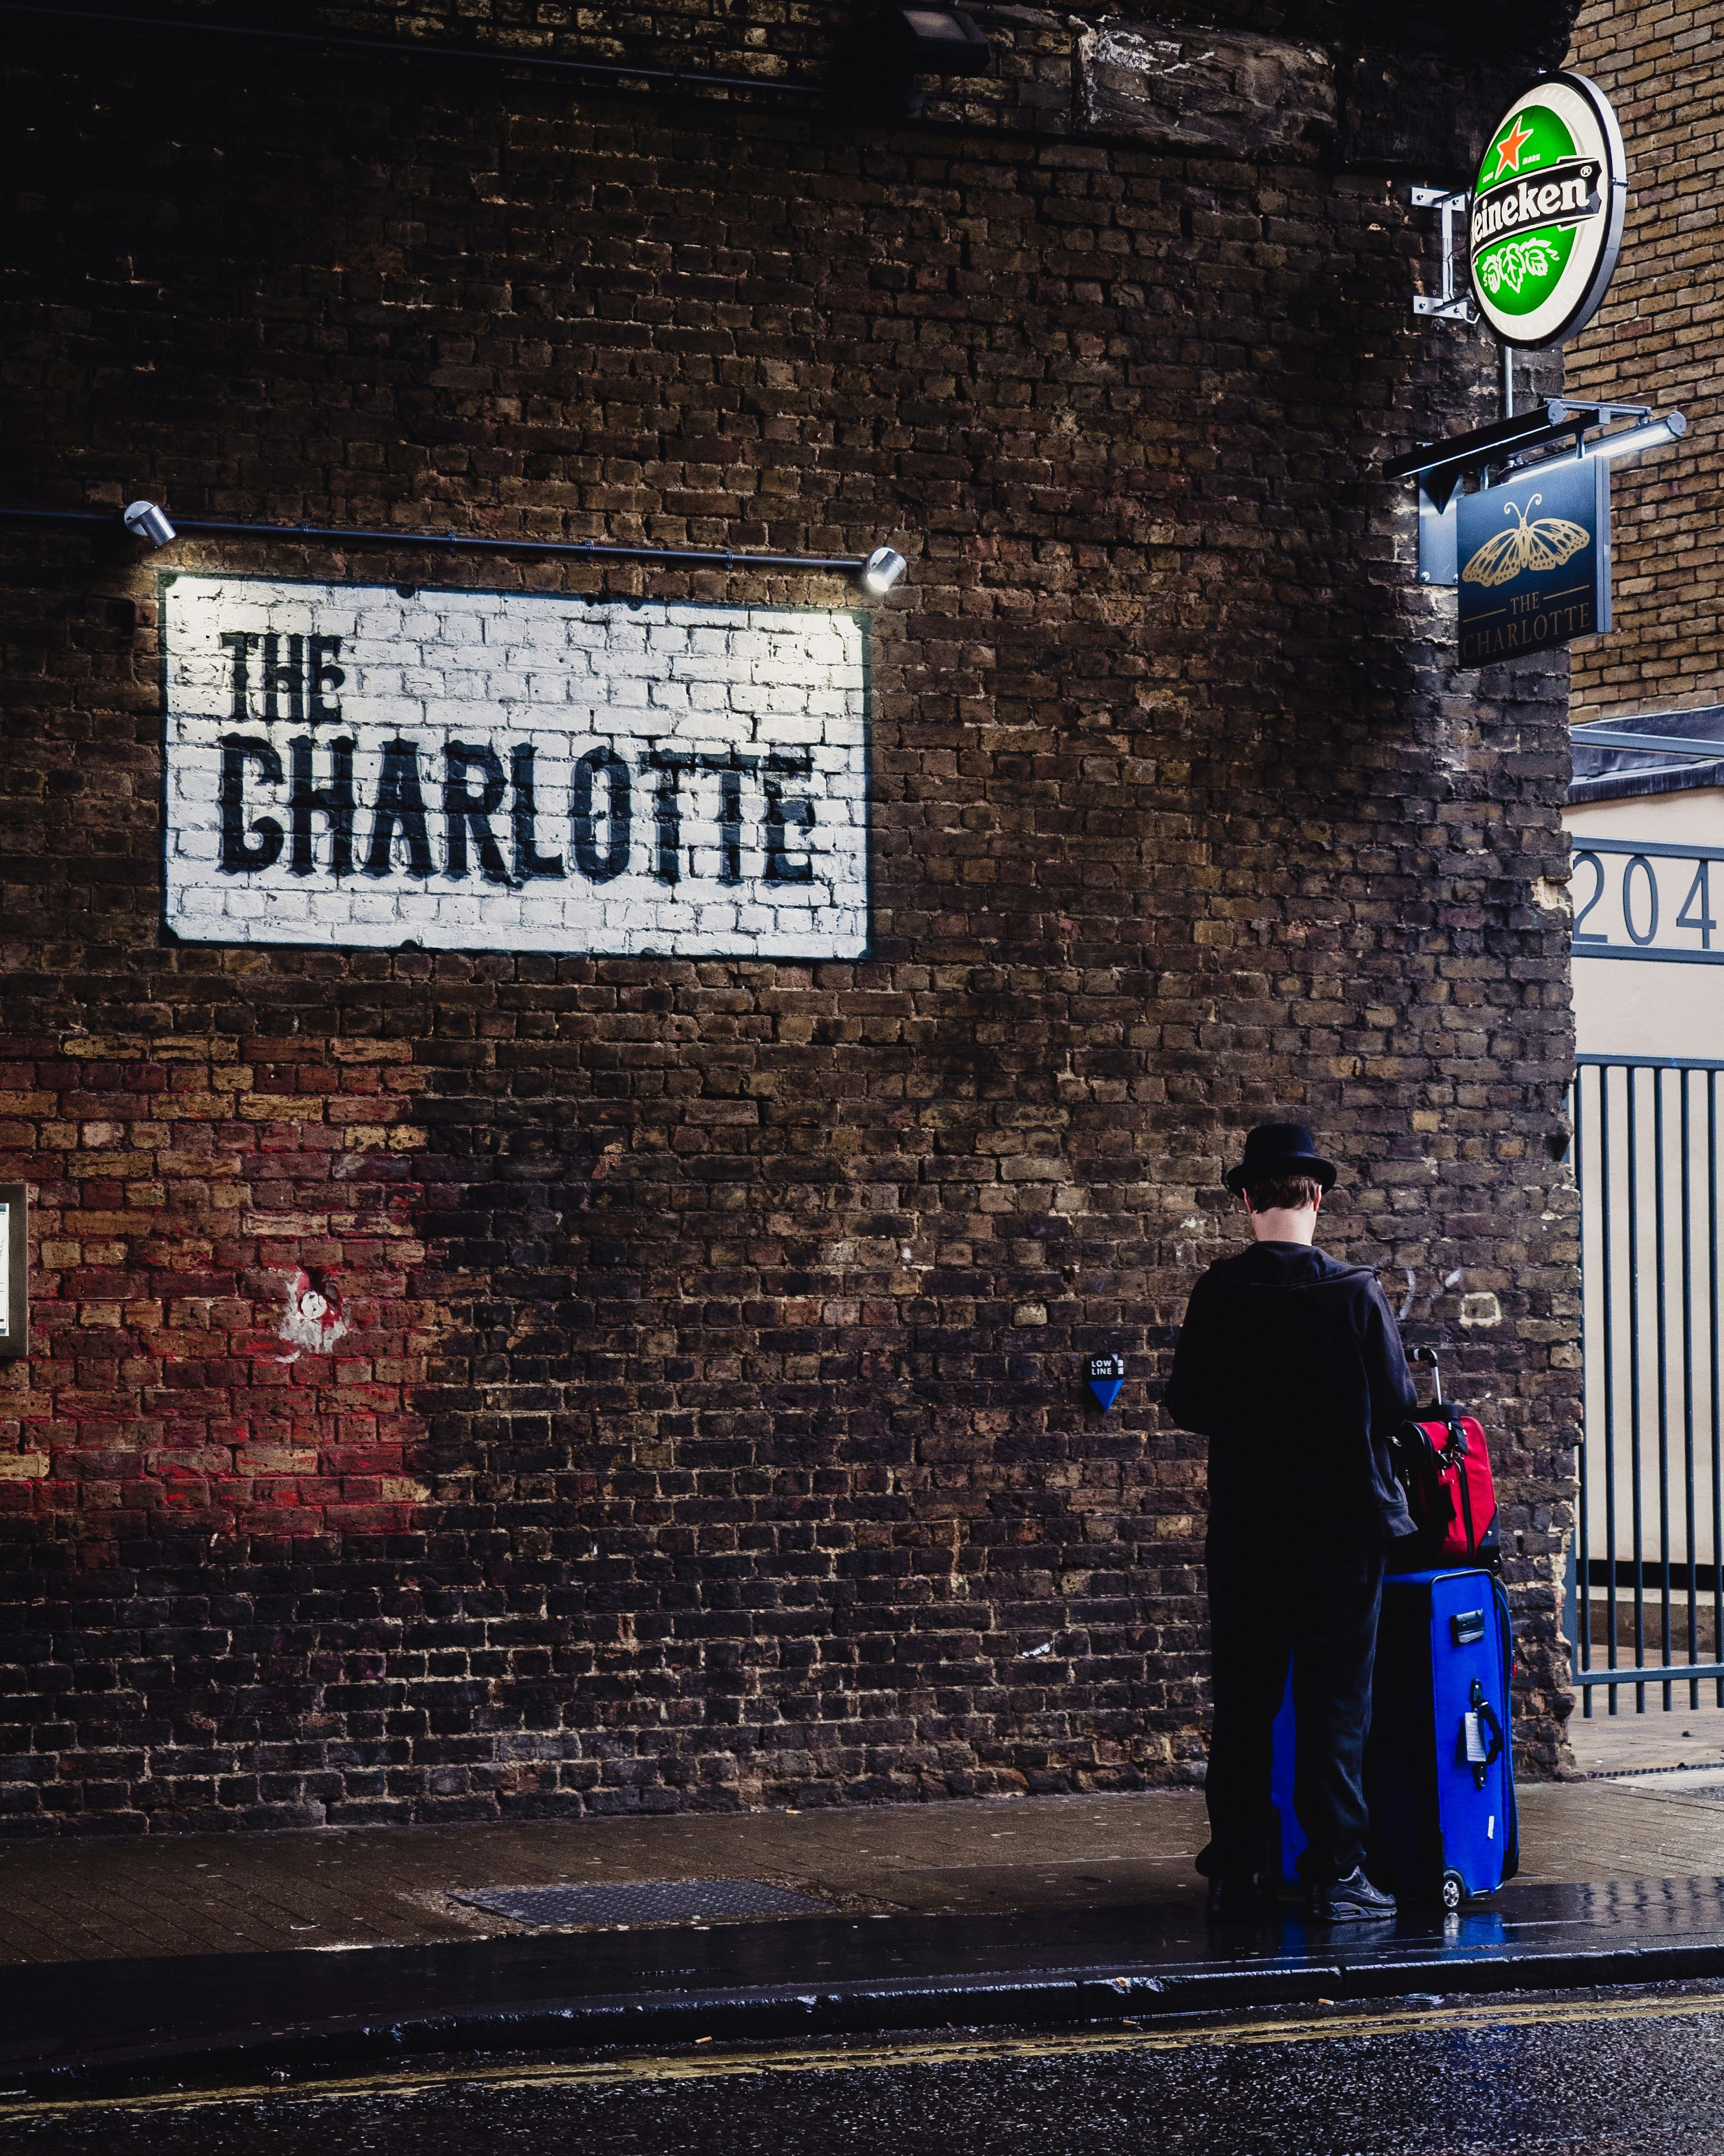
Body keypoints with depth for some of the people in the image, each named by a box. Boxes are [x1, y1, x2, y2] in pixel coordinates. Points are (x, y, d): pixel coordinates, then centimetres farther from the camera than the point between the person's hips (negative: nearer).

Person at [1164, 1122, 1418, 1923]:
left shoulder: (1218, 1294, -6)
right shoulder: (1356, 1293, -9)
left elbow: (1186, 1407, -1)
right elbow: (1397, 1404, -4)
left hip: (1247, 1527, 1)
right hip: (1345, 1523, -1)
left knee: (1243, 1703, 10)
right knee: (1336, 1700, 4)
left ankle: (1233, 1872, 14)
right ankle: (1335, 1873, 2)